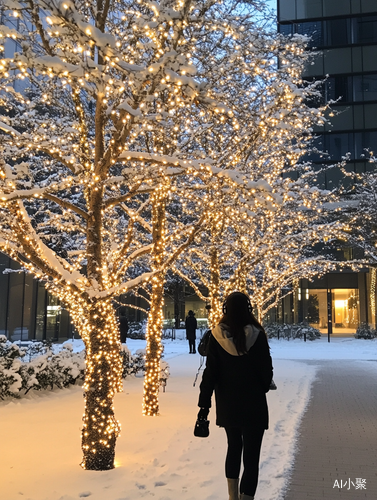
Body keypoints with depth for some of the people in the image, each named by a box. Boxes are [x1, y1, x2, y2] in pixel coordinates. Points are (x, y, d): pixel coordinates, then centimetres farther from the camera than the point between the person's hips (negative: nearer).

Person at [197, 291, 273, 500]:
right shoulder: (256, 335, -16)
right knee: (251, 455, 4)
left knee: (233, 446, 24)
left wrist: (204, 403, -1)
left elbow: (210, 372, -8)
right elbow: (266, 370, -7)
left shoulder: (217, 336, -11)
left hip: (226, 405, 4)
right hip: (253, 404, -3)